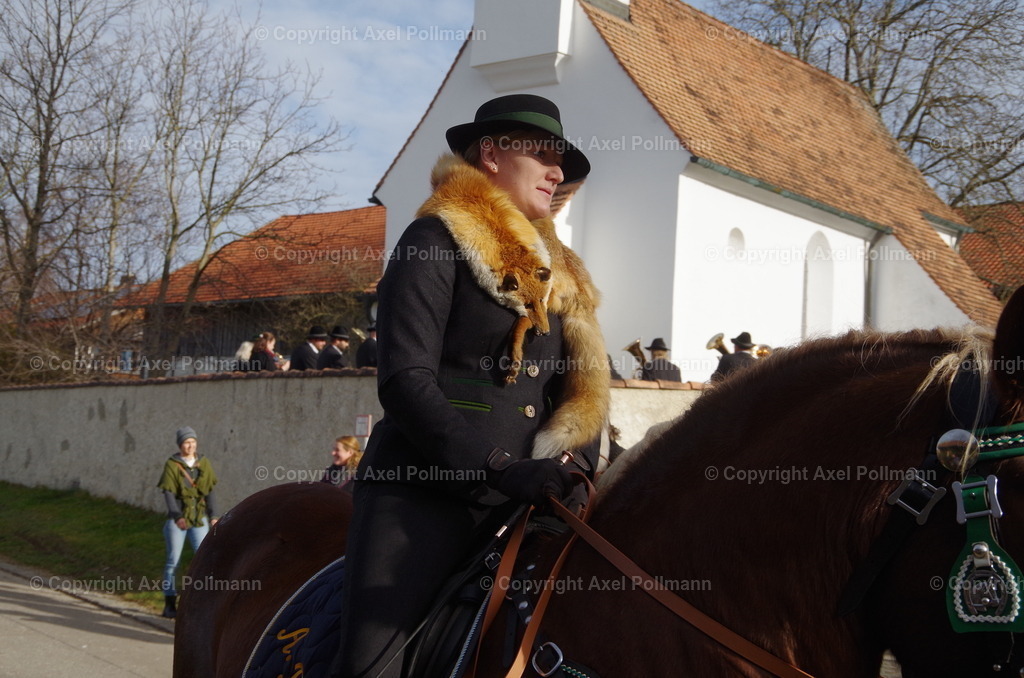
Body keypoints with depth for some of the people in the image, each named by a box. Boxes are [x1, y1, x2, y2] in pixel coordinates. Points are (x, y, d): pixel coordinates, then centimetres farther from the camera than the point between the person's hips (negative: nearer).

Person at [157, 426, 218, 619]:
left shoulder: (203, 464, 6)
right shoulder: (171, 465, -5)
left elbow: (209, 492, 7)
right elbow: (168, 493, -12)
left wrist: (213, 516, -2)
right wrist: (177, 517, -25)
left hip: (199, 518, 2)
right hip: (176, 519, -2)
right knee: (173, 560, 2)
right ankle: (170, 604, 11)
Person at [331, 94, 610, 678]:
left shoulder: (558, 273, 21)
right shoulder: (436, 241, -1)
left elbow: (580, 391, 19)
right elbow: (405, 382, -11)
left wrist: (579, 475, -1)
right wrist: (499, 468, -19)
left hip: (517, 505, 7)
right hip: (423, 494, -6)